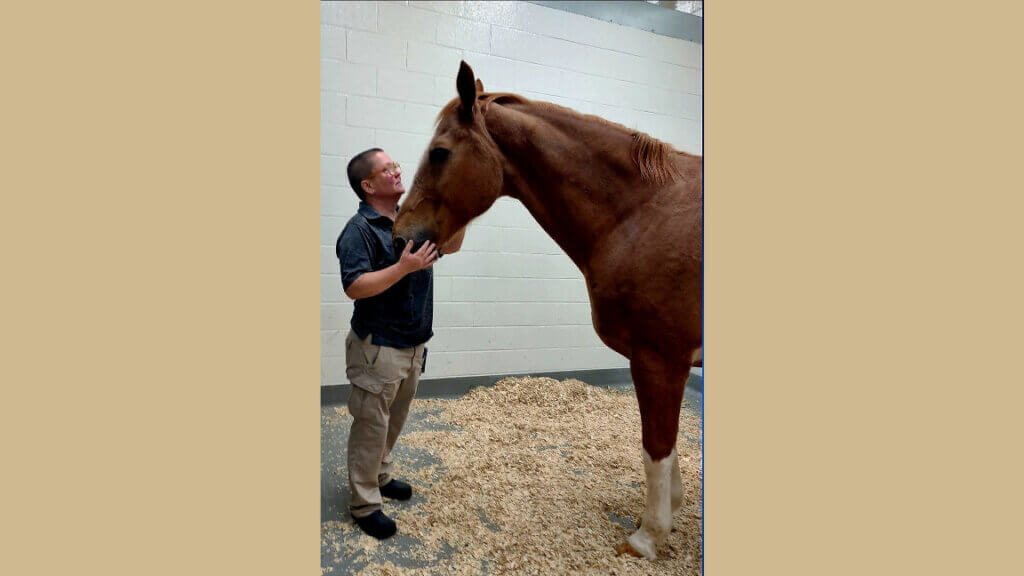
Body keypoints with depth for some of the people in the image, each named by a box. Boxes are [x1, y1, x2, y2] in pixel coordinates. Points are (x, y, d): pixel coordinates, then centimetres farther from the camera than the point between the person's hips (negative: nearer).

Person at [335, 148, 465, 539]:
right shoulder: (360, 229, -16)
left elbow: (450, 246, 16)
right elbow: (354, 287, -25)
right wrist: (403, 267, -32)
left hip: (414, 344, 8)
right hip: (379, 348, -8)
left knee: (395, 420, 22)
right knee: (371, 426, 5)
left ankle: (380, 477, 42)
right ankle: (364, 504, 21)